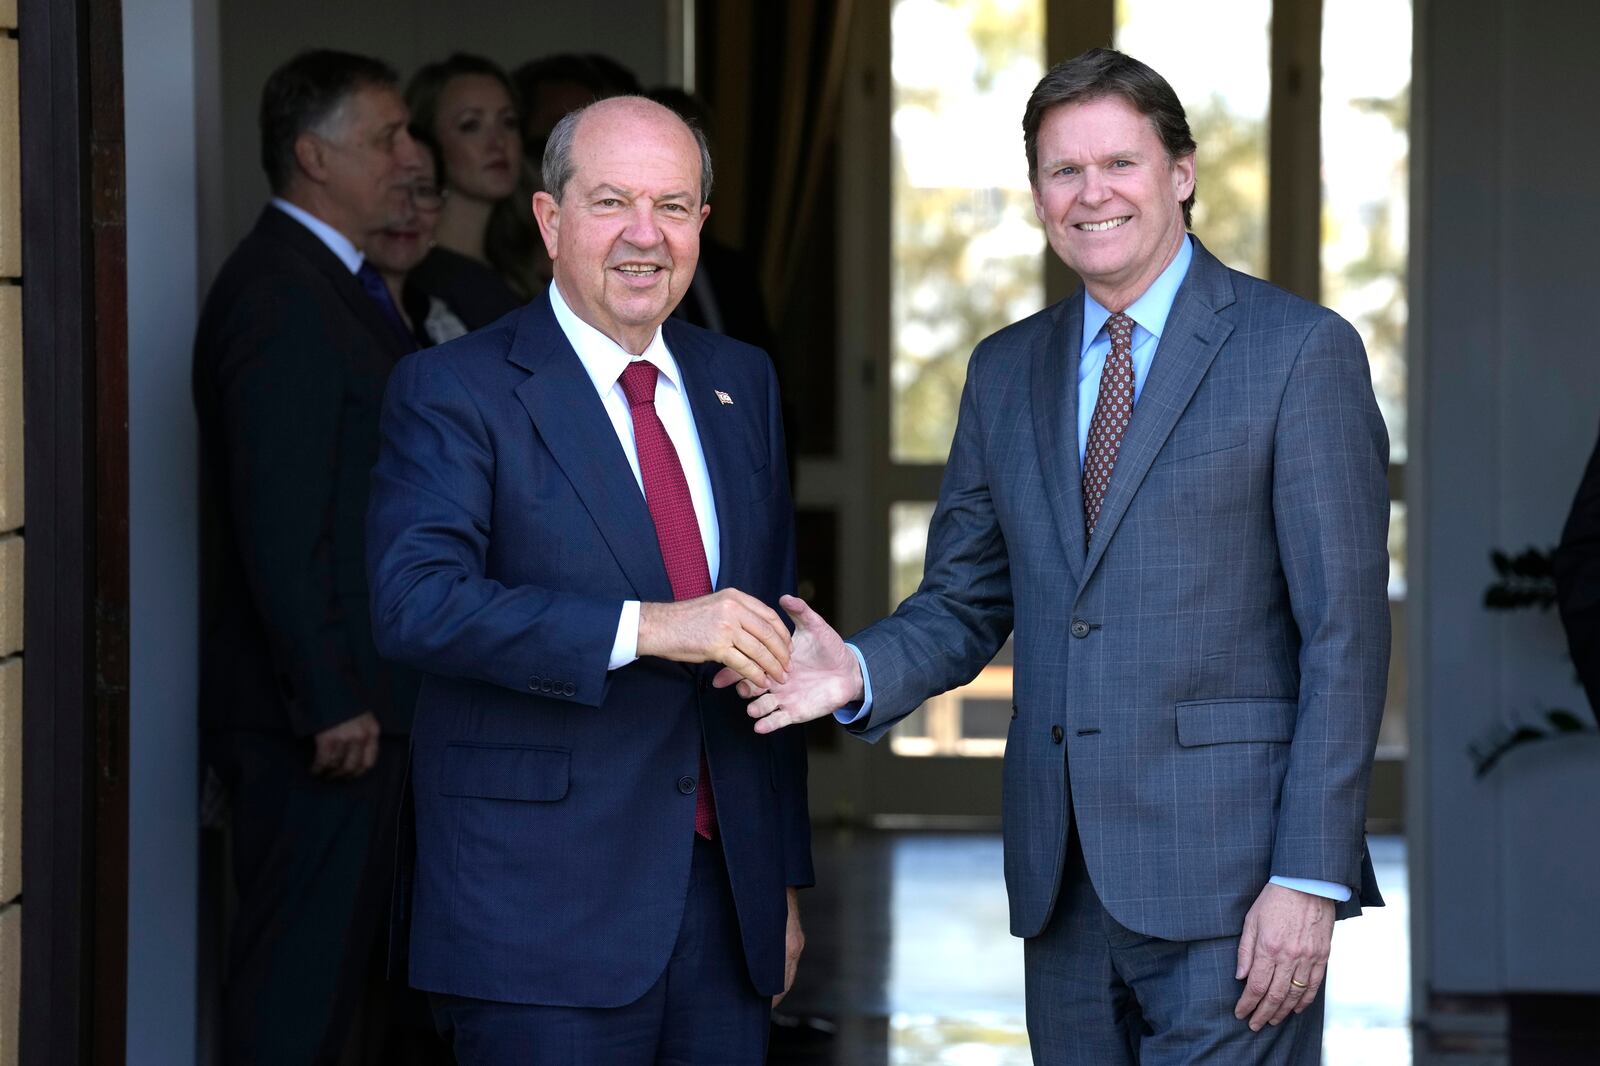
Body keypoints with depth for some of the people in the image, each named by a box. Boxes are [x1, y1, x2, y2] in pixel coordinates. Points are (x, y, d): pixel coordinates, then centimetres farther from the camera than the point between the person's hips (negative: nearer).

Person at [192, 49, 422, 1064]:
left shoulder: (334, 286, 16)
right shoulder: (277, 296, -17)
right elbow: (279, 521, -22)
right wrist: (328, 701, -23)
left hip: (357, 698, 10)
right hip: (322, 711, -10)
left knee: (340, 946, 15)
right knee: (299, 971, -5)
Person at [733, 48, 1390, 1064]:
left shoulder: (1302, 350, -3)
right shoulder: (1007, 371, 15)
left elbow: (1344, 634, -7)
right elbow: (967, 601, 17)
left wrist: (1310, 876, -14)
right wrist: (863, 671, -6)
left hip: (1228, 871, -5)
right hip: (1064, 880, 5)